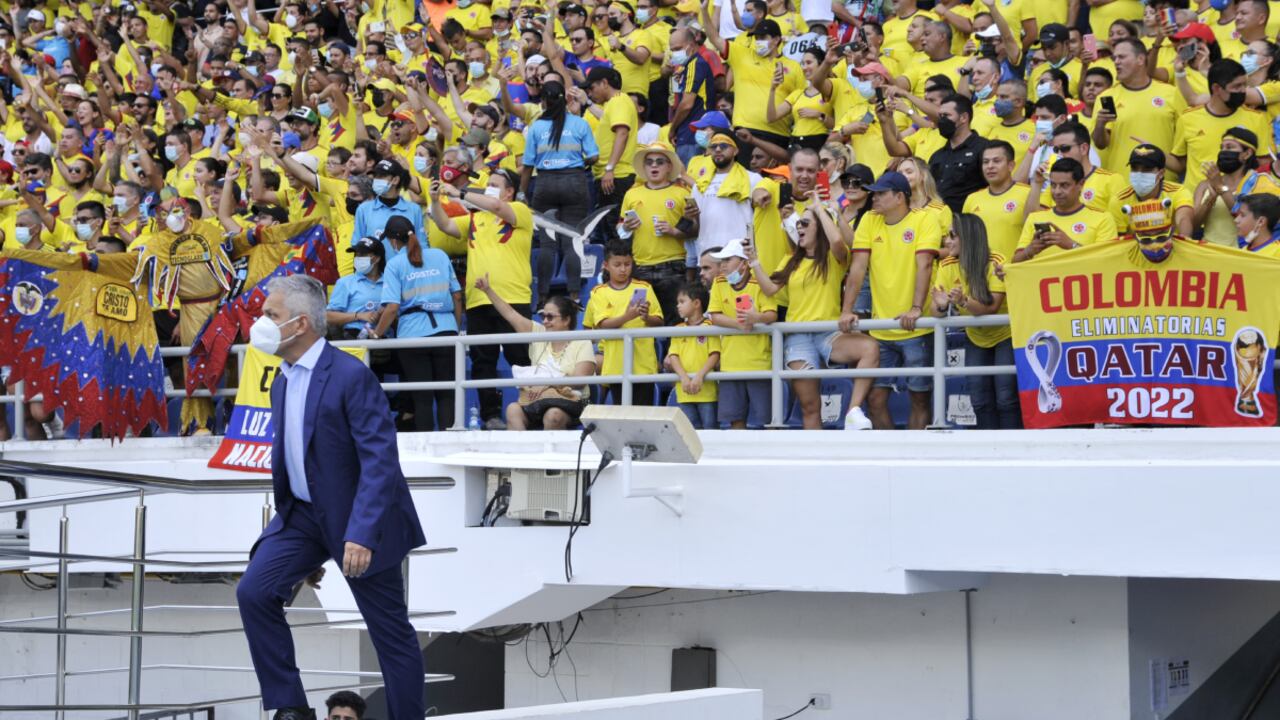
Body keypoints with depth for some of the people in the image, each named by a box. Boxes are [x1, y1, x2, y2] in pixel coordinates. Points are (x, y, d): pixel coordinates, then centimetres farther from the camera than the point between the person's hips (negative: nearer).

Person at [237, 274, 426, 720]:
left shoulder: (350, 375, -19)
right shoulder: (282, 383, 7)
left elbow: (380, 460, -24)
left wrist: (361, 534, -31)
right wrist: (306, 553, 19)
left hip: (357, 520, -7)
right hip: (303, 513, 7)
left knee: (390, 631, 2)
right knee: (254, 591, -9)